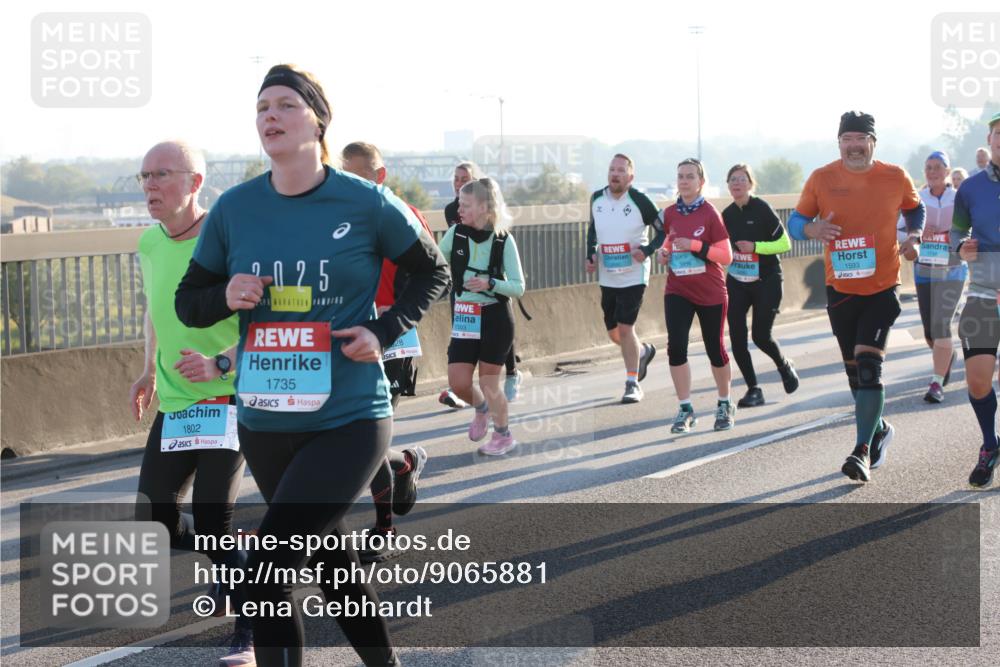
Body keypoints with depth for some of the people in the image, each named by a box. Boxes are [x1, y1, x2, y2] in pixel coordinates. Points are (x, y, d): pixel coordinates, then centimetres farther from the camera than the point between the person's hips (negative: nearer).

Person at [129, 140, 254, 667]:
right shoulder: (149, 244, 4)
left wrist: (221, 364, -32)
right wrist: (149, 371, 25)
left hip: (228, 400, -7)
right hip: (174, 402, 7)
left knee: (212, 517, -14)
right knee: (154, 520, 7)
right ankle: (223, 570, 36)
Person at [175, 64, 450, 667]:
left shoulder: (366, 203, -7)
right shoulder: (235, 208, 1)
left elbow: (433, 274, 7)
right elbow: (188, 303, 10)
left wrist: (384, 332, -9)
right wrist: (226, 298, -12)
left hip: (349, 420, -4)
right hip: (264, 425, 4)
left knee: (269, 573, -18)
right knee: (334, 566, 18)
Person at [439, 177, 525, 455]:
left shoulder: (504, 240, -10)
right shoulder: (456, 233, -2)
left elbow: (519, 286, -10)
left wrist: (490, 284, -24)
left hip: (496, 317, -3)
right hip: (464, 318, 3)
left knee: (488, 380, 2)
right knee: (458, 382, -1)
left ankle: (503, 434, 25)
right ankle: (481, 409, 33)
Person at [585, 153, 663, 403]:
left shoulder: (639, 201, -12)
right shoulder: (597, 199, 2)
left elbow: (663, 230, -6)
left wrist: (647, 250, -21)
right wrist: (590, 255, 7)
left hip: (633, 276, -6)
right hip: (607, 277, 6)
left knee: (625, 328, -12)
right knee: (613, 332, 13)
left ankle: (633, 384, -1)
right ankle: (643, 351, 45)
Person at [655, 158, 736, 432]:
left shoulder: (710, 214, -10)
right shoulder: (669, 214, 3)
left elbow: (727, 257, -12)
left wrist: (697, 246, -23)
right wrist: (663, 254, 0)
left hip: (711, 293, -3)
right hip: (677, 290, 3)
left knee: (715, 349, 6)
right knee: (676, 346, -12)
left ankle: (725, 404, 28)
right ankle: (685, 409, -2)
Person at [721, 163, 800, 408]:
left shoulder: (762, 209, -10)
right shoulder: (727, 215, 6)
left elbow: (784, 243, -11)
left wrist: (755, 247, -21)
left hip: (766, 281, -5)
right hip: (736, 282, 5)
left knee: (761, 335, -7)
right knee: (737, 337, -6)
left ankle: (784, 367, 27)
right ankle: (754, 389, 7)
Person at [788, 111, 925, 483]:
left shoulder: (896, 177, -3)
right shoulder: (822, 179, -3)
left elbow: (915, 209, 16)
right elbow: (795, 222, 3)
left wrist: (914, 236, -4)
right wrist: (813, 229, -20)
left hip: (882, 288, -2)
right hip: (840, 288, 3)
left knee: (868, 364, -16)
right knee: (854, 370, 13)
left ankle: (863, 450, -15)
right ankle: (878, 429, 37)